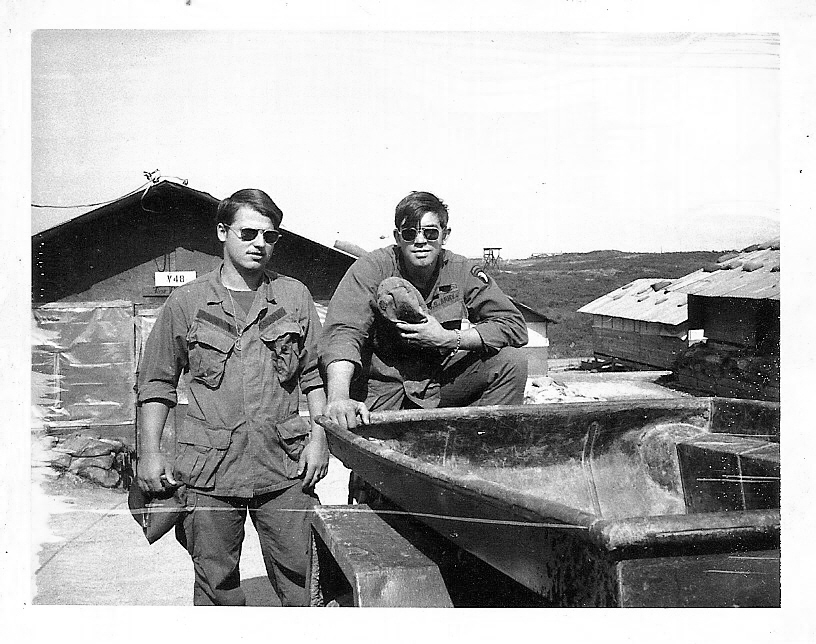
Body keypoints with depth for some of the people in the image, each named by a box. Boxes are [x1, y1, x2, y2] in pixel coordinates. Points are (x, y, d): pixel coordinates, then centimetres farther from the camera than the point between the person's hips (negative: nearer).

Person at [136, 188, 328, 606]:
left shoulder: (294, 296, 9)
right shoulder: (186, 301, 6)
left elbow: (316, 375, 11)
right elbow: (156, 382, 9)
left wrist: (319, 436, 0)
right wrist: (148, 450, 2)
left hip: (286, 464, 1)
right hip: (208, 465, 0)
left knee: (300, 579, 3)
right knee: (216, 582, 9)